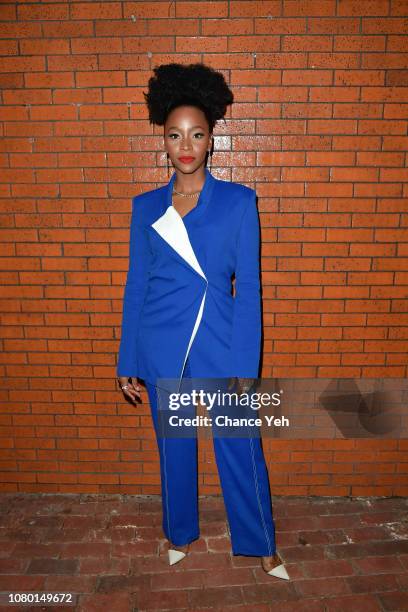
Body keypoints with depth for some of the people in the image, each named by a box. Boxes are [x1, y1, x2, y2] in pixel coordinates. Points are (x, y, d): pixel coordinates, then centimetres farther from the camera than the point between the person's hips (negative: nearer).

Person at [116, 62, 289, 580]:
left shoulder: (239, 201, -3)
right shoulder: (145, 206, 3)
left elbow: (248, 287, -5)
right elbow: (135, 286, 5)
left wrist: (245, 365, -9)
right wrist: (127, 362, 5)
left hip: (220, 344, -2)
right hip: (161, 347, 2)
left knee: (240, 450, 10)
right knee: (174, 447, 18)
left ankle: (260, 544, 36)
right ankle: (180, 533, 43)